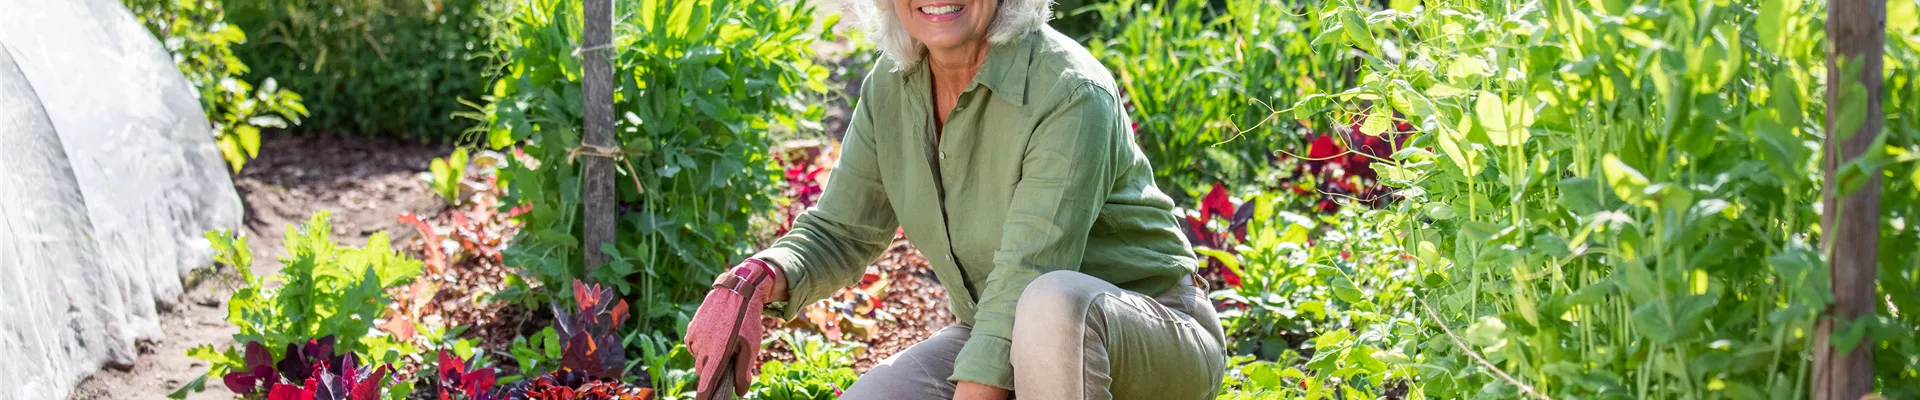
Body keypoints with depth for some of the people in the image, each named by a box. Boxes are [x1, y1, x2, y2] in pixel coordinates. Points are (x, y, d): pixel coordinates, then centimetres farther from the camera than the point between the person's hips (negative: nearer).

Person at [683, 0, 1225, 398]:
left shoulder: (1071, 94, -25)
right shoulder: (891, 85, -3)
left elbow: (1027, 283, -30)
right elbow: (839, 235, 3)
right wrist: (755, 280, -18)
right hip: (995, 341, 6)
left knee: (1055, 303, -40)